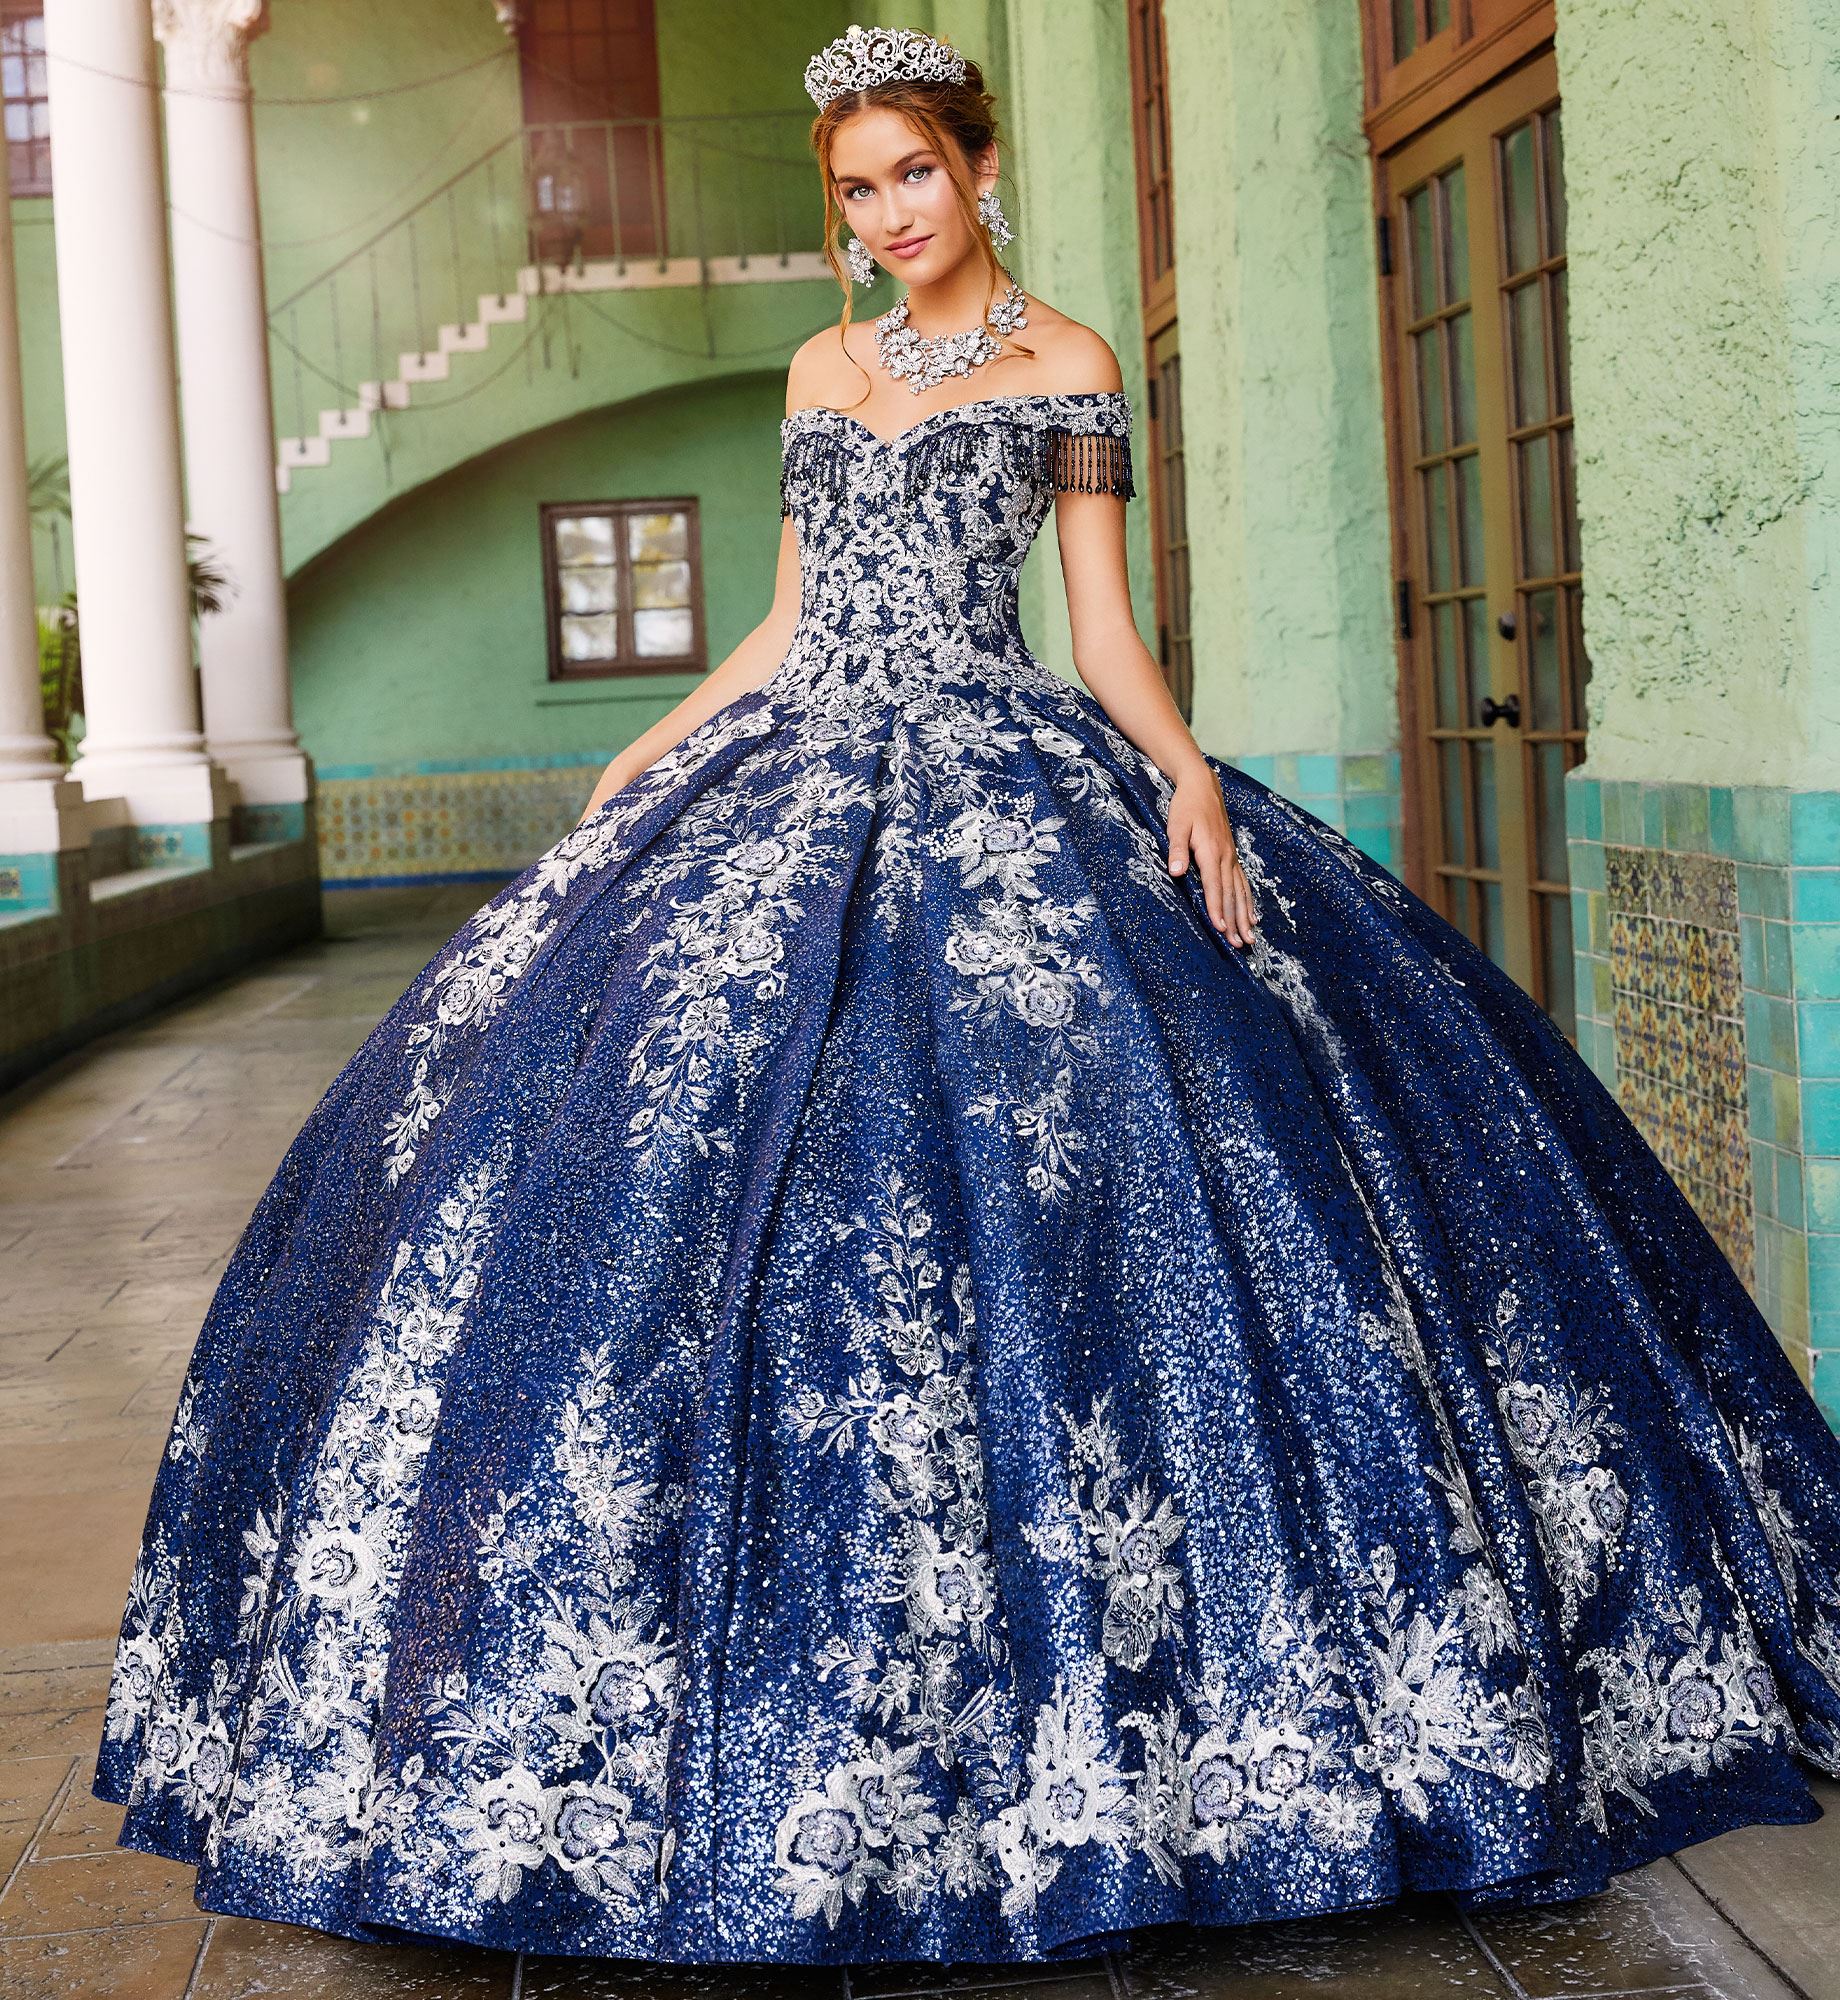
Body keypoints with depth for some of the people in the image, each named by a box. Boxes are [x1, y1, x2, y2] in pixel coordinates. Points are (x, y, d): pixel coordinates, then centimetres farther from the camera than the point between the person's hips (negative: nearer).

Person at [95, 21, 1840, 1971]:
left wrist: (1187, 772, -17)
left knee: (1035, 1156, -16)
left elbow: (1102, 626, 0)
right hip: (798, 781, 5)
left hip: (998, 785, -5)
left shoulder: (1063, 360, 5)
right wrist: (646, 761, 18)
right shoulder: (822, 369, 18)